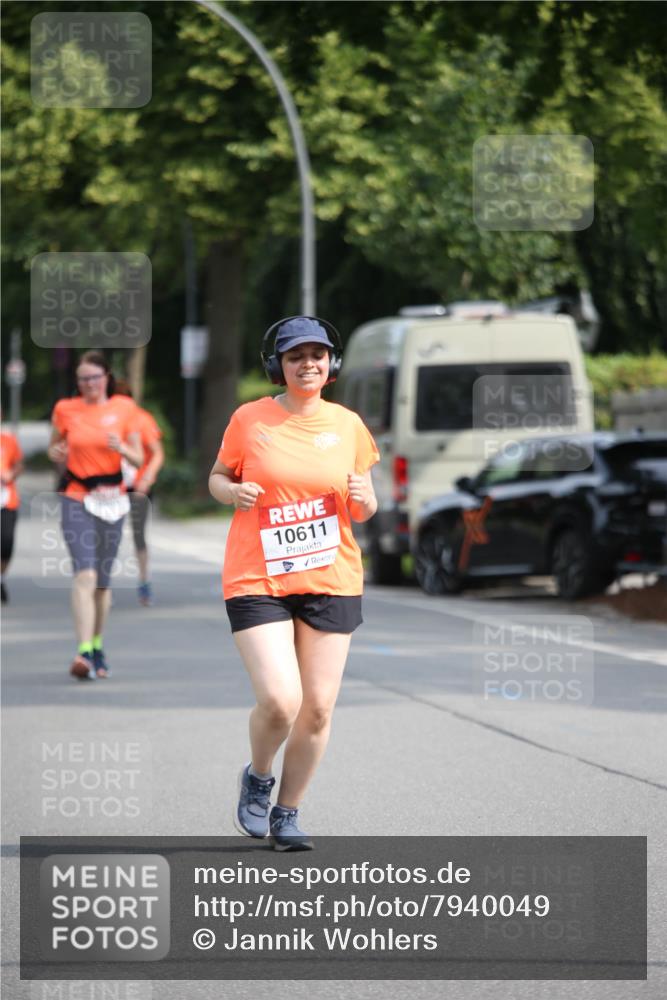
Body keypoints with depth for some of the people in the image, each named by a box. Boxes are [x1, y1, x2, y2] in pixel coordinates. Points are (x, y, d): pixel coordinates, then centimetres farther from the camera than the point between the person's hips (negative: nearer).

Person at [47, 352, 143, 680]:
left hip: (111, 499, 2)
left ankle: (98, 647, 27)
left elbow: (139, 459, 6)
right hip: (77, 499, -2)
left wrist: (122, 448, -16)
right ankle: (84, 652, -27)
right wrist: (57, 454, -7)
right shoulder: (65, 409, 2)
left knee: (102, 580, 9)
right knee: (85, 574, -18)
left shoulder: (124, 408, 3)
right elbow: (54, 448, 16)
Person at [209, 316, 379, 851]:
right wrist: (233, 492, -11)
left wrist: (363, 499, -9)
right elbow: (218, 477, 12)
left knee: (318, 708, 1)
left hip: (331, 581, 3)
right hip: (257, 581, -3)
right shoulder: (250, 419, 0)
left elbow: (364, 510, 14)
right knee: (279, 702, -16)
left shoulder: (348, 425, 6)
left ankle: (287, 814, 20)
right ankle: (257, 780, 16)